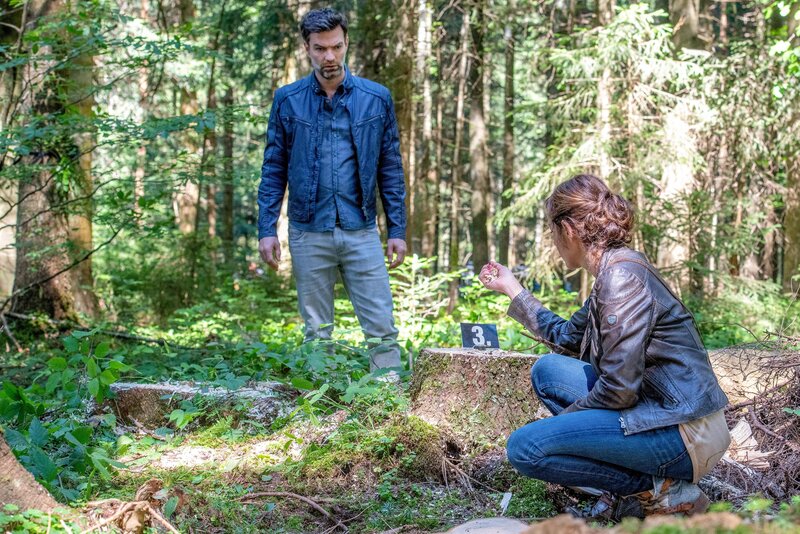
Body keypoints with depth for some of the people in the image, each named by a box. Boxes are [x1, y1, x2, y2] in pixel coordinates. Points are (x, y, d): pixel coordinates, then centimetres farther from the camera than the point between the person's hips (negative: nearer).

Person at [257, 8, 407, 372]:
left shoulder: (376, 99, 3)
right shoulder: (288, 101, 3)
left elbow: (391, 169, 6)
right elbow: (273, 170, 5)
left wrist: (397, 229, 2)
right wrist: (267, 229, -2)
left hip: (361, 232, 0)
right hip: (309, 233, 0)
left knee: (382, 329, -2)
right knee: (317, 333, 9)